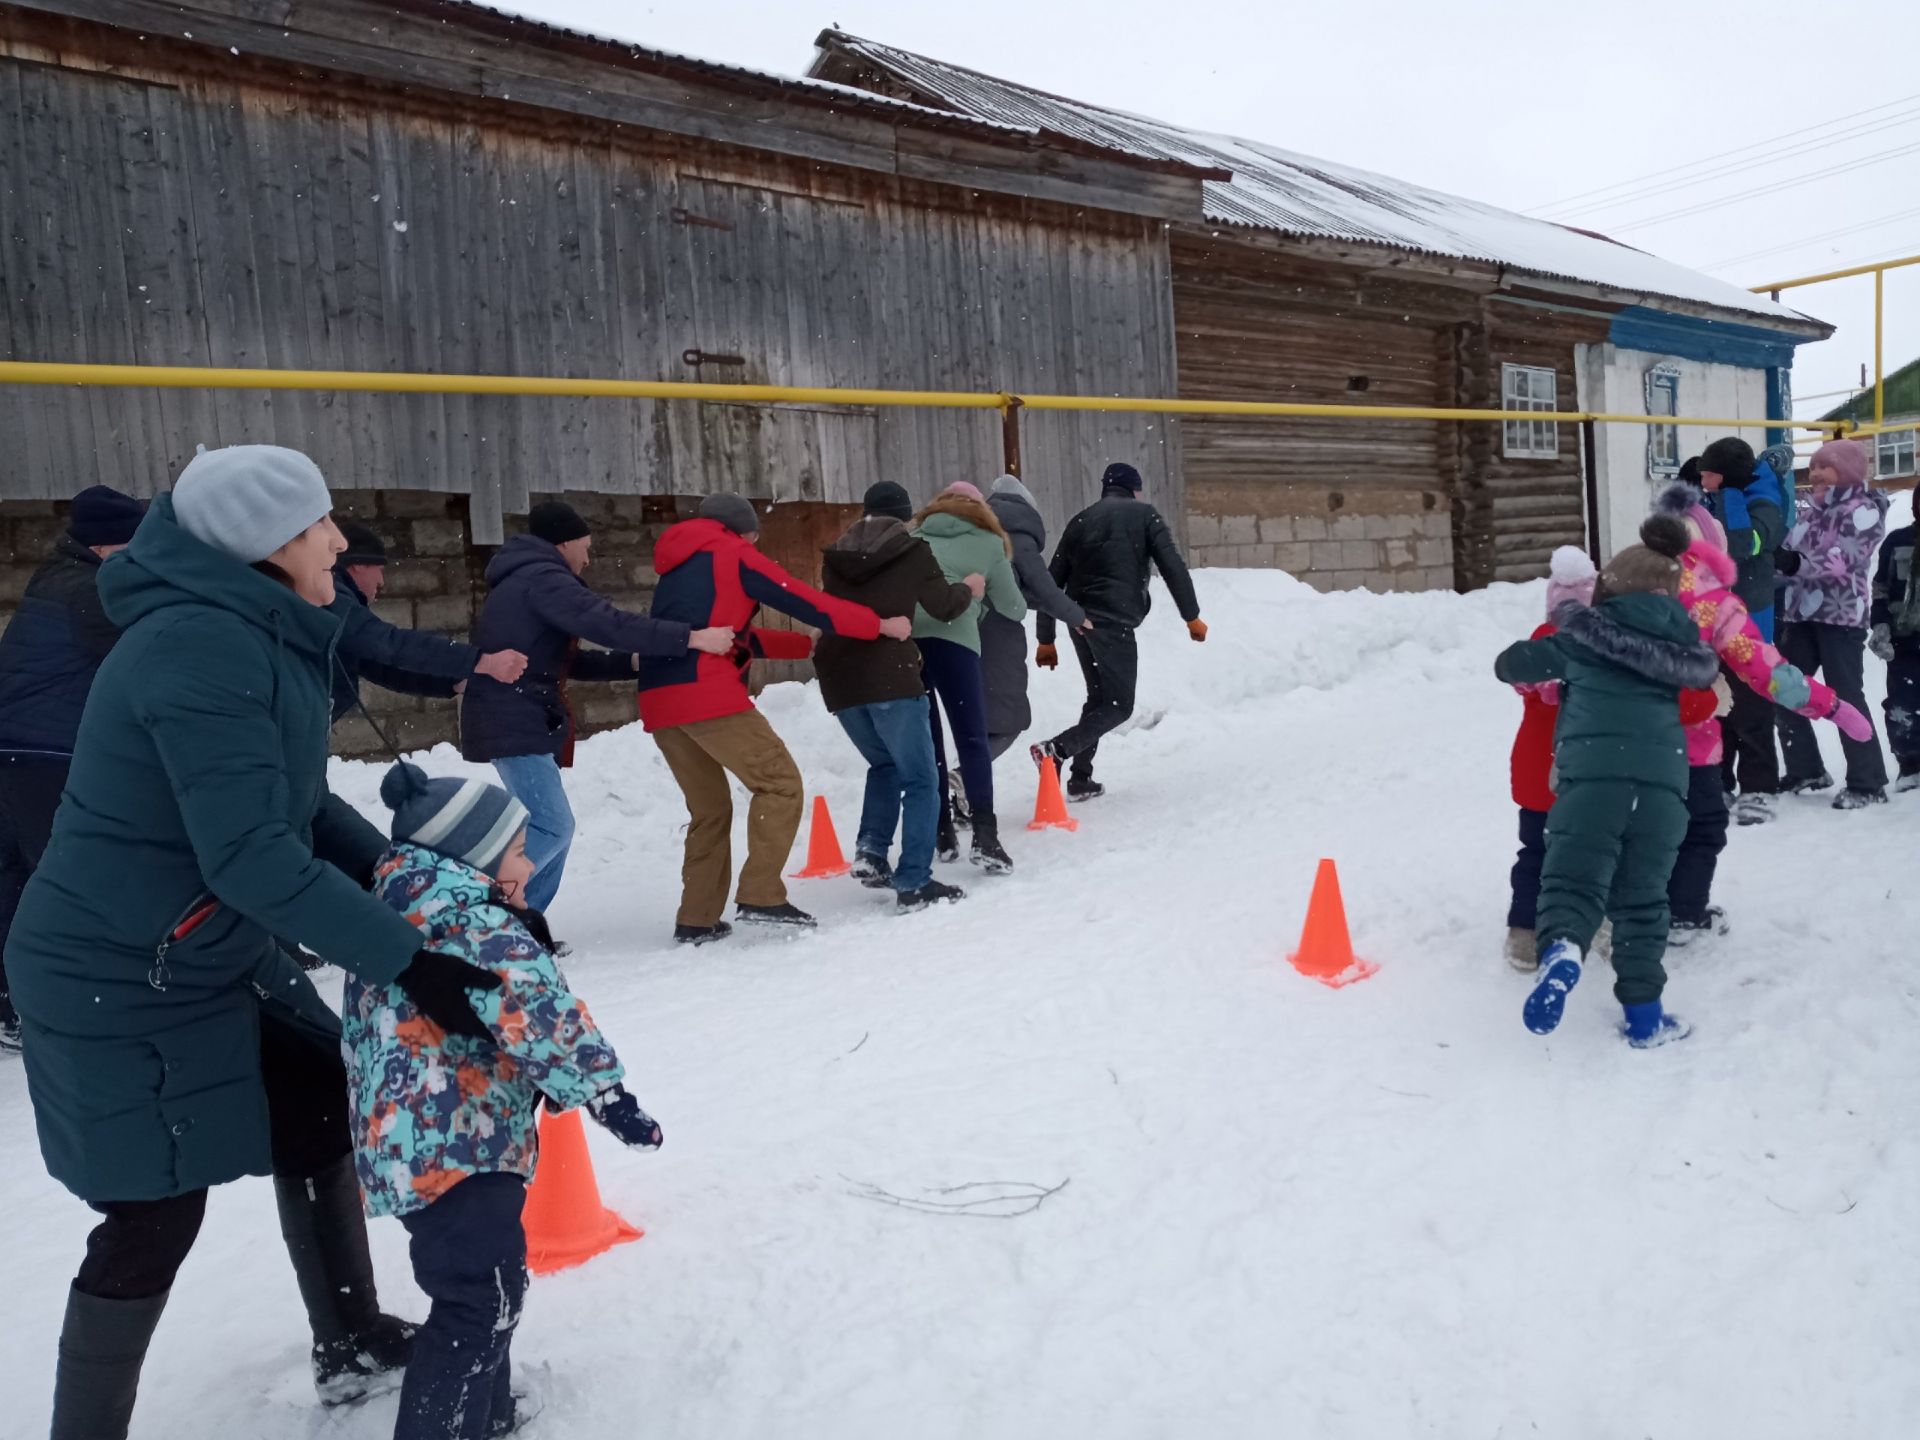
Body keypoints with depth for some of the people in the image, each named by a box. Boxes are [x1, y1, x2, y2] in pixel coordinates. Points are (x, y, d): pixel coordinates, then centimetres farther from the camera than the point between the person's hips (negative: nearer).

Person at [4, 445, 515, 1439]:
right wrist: (404, 959, -30)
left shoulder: (253, 634, 4)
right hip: (123, 985, -10)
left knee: (320, 1112, 17)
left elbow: (300, 809, 9)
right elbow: (252, 855, -33)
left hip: (212, 957, 10)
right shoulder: (201, 647, -27)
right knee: (154, 1215, 2)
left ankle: (351, 1347, 35)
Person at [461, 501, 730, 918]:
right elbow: (609, 623, -24)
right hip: (515, 723, -11)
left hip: (519, 721, 11)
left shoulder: (527, 582, 23)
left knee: (548, 826, 10)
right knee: (552, 826, -14)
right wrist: (690, 638, -24)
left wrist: (632, 663, 14)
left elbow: (566, 660, 23)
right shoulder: (542, 579, -11)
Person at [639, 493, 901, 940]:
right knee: (779, 782, -1)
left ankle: (697, 918, 16)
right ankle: (760, 896, -9)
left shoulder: (678, 569, 29)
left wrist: (809, 646, 34)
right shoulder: (732, 552, 7)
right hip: (708, 694, -8)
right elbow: (804, 601, 2)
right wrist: (878, 625, 8)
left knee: (709, 808, 17)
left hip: (659, 702, 8)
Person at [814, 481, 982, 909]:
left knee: (884, 763, 26)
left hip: (839, 678, 5)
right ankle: (913, 883, -4)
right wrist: (968, 588, 27)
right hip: (890, 676, -5)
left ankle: (870, 850, 9)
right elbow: (944, 606, 7)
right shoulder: (912, 550, 4)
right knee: (921, 780, 3)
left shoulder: (835, 555, 15)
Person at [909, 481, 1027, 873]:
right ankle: (984, 835, -11)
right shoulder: (988, 543, 21)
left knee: (925, 739, 13)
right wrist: (981, 591, 46)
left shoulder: (915, 537, 29)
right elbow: (1014, 609, 27)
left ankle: (941, 834, 18)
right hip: (951, 637, -3)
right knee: (972, 738, 0)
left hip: (900, 637, 3)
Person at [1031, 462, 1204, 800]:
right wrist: (1192, 616, 2)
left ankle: (1081, 778, 13)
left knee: (1100, 697, 19)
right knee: (1118, 704, 1)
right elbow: (1172, 566, -5)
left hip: (1080, 620, 6)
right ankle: (1056, 748, -18)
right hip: (1115, 621, -6)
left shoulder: (1080, 520, 17)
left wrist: (1046, 639, 18)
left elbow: (1053, 581, 14)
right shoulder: (1144, 514, 5)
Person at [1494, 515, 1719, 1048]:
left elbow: (1511, 663, 21)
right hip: (1664, 780, 3)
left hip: (1591, 774, -3)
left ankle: (1561, 948, -37)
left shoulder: (1583, 635, 13)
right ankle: (1644, 1014, 15)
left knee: (1572, 877, -5)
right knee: (1642, 897, 13)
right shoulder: (1683, 646, 21)